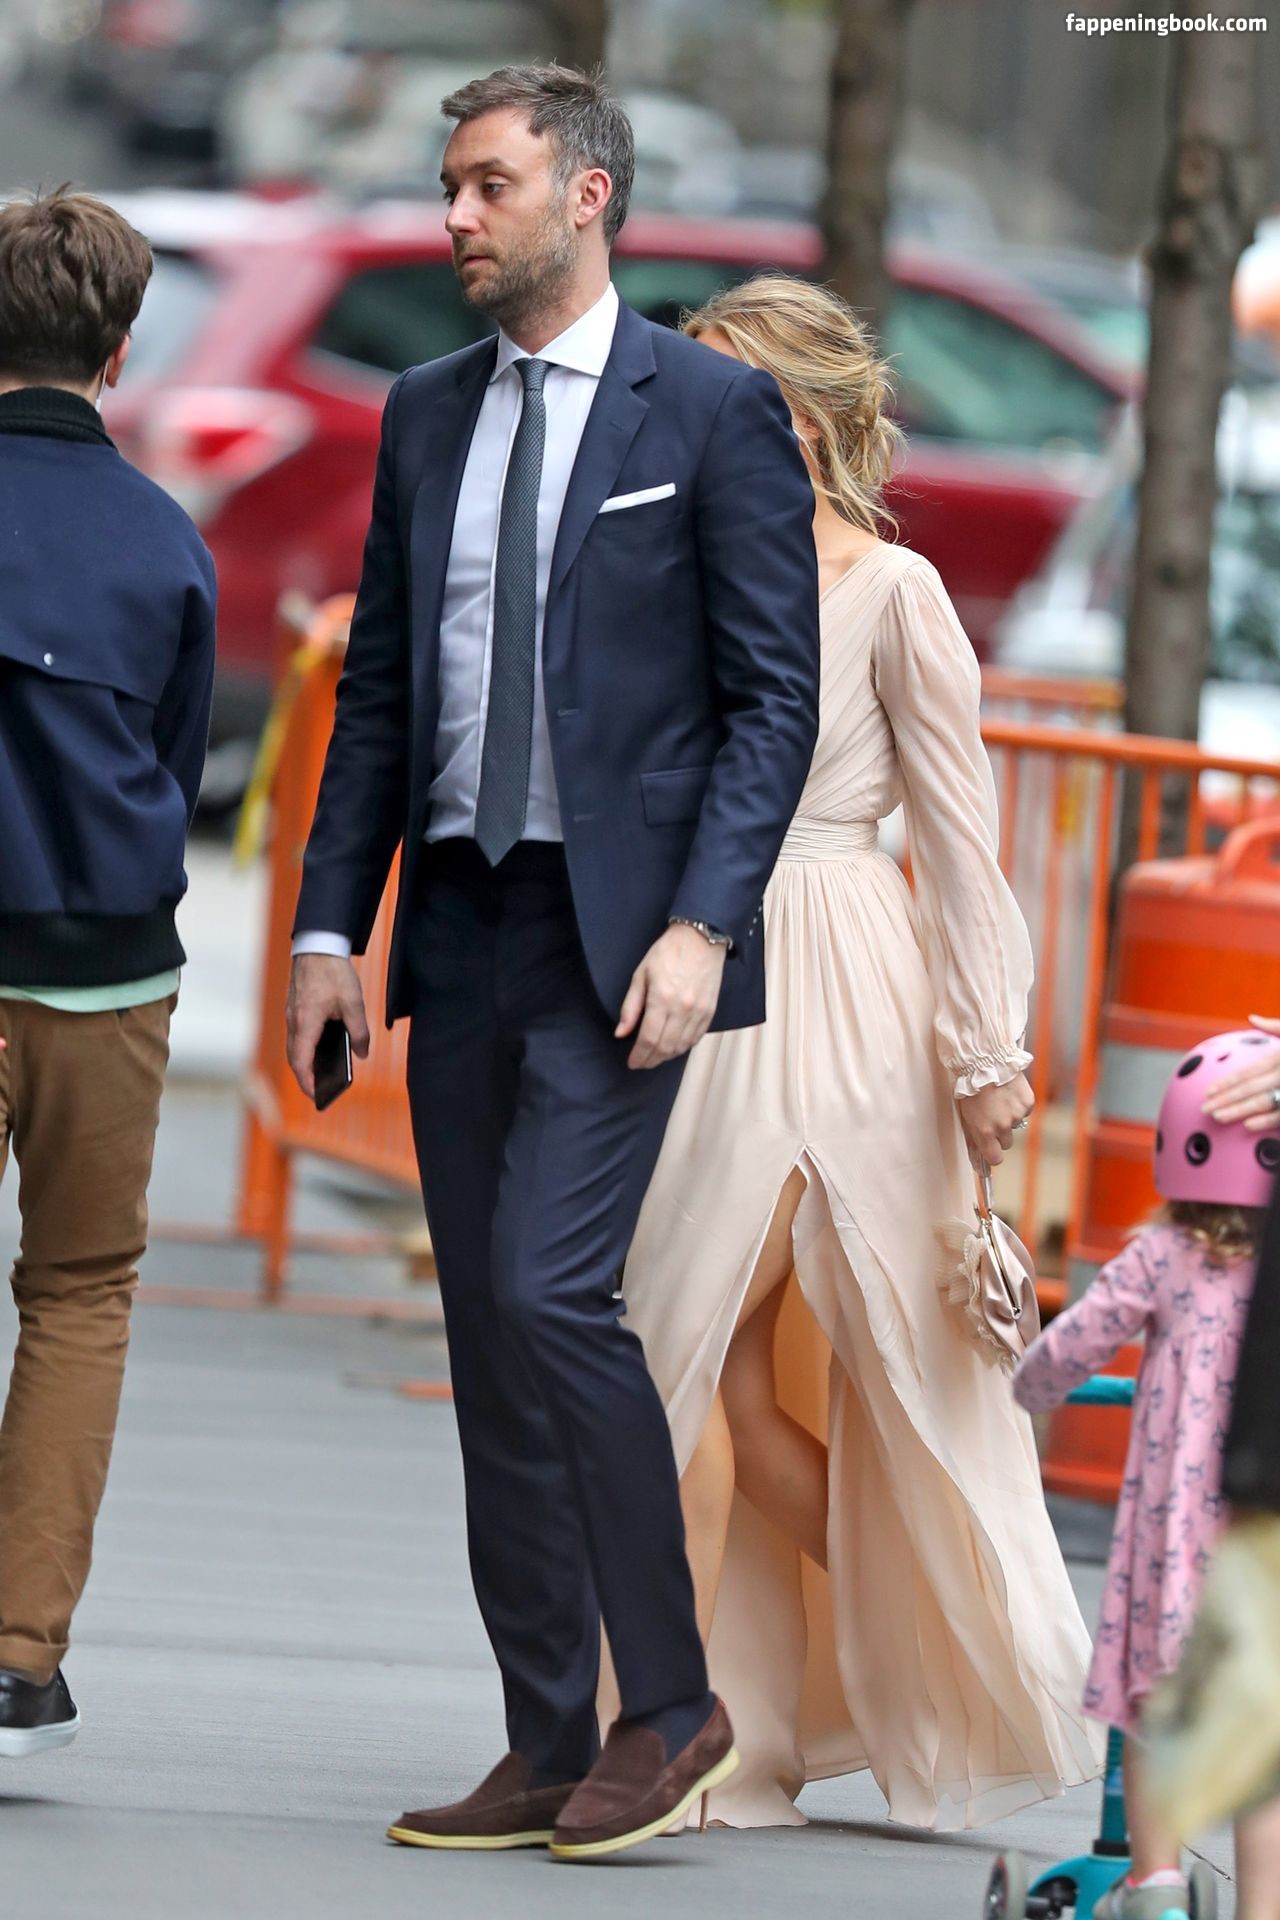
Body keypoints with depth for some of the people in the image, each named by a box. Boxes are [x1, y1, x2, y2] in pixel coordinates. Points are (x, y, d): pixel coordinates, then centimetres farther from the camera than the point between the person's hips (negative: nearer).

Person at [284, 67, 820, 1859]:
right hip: (461, 924, 6)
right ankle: (549, 1749, 10)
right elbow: (378, 690, 16)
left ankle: (671, 1700, -6)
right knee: (490, 1340, 5)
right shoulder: (427, 415, 13)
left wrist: (702, 924, -16)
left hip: (620, 930, -6)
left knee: (549, 1288, -18)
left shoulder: (713, 412, -4)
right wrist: (330, 923, 8)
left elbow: (775, 696, -7)